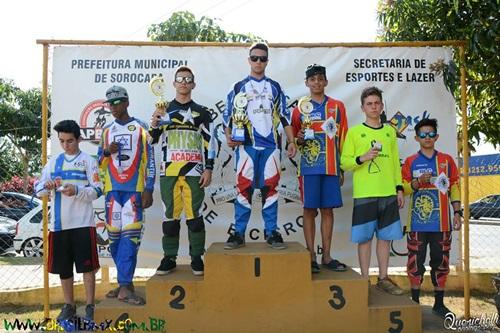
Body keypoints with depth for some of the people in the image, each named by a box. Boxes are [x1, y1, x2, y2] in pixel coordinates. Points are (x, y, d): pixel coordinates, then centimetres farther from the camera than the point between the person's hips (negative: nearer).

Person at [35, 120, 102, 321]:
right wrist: (46, 187, -13)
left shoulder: (88, 160, 1)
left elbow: (98, 190, -5)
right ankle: (69, 306, 24)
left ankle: (90, 308, 9)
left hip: (83, 222, -4)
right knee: (63, 268, 11)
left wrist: (77, 190, -21)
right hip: (59, 223, 4)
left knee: (87, 267, -1)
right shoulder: (53, 161, 12)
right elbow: (39, 189, 10)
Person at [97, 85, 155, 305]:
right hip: (112, 189, 4)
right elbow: (99, 163, 19)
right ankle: (125, 283, 13)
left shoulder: (140, 128, 6)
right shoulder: (107, 130, 17)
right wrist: (107, 152, -3)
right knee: (114, 237, 2)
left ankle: (124, 287, -13)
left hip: (134, 189, -4)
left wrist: (148, 190, -6)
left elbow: (149, 161, 2)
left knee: (130, 236, -12)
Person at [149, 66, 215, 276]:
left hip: (193, 172, -1)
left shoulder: (202, 112, 8)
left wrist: (208, 169, -4)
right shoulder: (163, 110, 12)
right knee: (170, 216, 6)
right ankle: (169, 258, 16)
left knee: (195, 215, 1)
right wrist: (154, 124, -7)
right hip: (169, 172, 2)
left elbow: (209, 143, 4)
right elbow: (152, 141, 13)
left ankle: (197, 258, 12)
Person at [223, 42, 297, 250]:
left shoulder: (275, 88, 15)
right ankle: (239, 234, 3)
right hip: (246, 145, -1)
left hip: (270, 145, 1)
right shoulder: (239, 88, 11)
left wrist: (291, 141, 8)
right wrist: (228, 137, -7)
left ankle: (272, 233, 9)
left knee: (270, 188, 2)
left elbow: (285, 117, 15)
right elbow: (228, 116, 9)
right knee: (244, 188, -2)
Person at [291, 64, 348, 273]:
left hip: (332, 167, 2)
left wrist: (343, 168, 7)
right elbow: (293, 140, 12)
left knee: (328, 210, 5)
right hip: (309, 167, -1)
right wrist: (299, 140, -12)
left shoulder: (337, 107, 10)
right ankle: (311, 257, 7)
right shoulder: (300, 109, 7)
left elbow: (343, 140, 10)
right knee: (310, 210, 0)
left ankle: (327, 257, 13)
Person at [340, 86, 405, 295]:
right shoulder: (354, 132, 1)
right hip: (364, 194, -4)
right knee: (364, 237, 0)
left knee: (385, 237, 8)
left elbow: (396, 162, 15)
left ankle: (383, 279, 19)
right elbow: (344, 162, -2)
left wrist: (399, 188, 9)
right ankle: (365, 280, 11)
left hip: (388, 193, 4)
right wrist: (362, 158, -19)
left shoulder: (390, 131, 13)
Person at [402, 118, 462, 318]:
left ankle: (439, 303, 19)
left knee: (441, 261, 7)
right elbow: (403, 188, 1)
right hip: (418, 222, -1)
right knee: (416, 261, 1)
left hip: (442, 222, 2)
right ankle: (415, 302, 13)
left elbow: (454, 188, 9)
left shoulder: (447, 160, 9)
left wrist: (457, 213, 3)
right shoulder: (410, 162, 5)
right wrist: (418, 182, -16)